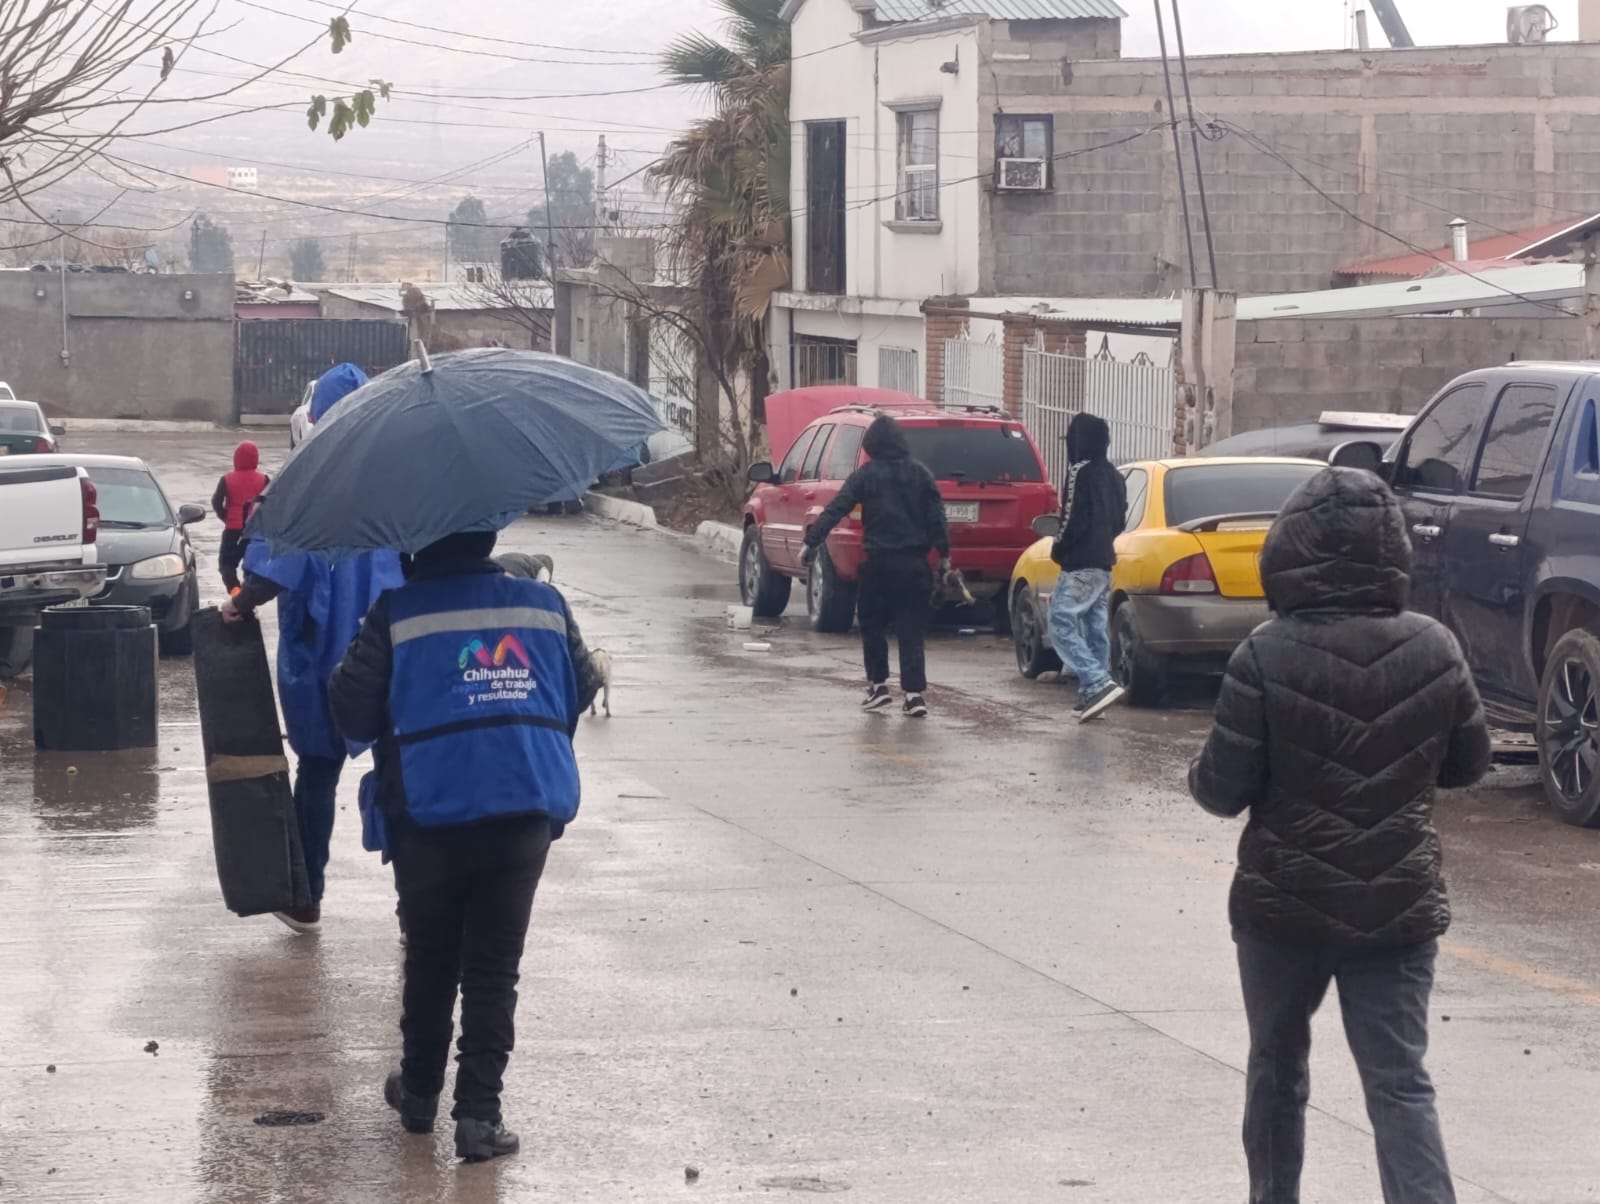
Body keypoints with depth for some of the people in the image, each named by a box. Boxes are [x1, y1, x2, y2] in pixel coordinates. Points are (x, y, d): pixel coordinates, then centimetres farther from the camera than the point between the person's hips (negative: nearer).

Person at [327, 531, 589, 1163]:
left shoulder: (397, 613, -5)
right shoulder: (546, 605, 5)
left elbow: (353, 713, -6)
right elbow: (576, 698, 14)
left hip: (430, 811, -1)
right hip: (526, 810, 1)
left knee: (429, 957, 18)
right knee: (494, 967, 4)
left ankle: (420, 1090, 30)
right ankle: (479, 1111, -3)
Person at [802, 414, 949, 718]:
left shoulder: (866, 475, -2)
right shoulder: (920, 473, 4)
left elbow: (835, 510, -7)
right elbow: (936, 516, 2)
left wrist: (811, 542, -6)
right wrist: (943, 553, 8)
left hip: (879, 562, -2)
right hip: (913, 562, 2)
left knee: (873, 625, 14)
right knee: (911, 630, 2)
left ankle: (878, 685, 12)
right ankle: (915, 693, -6)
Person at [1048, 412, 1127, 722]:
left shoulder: (1080, 472, -14)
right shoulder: (1114, 477, 15)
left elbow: (1073, 520, -18)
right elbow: (1119, 520, 20)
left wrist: (1058, 549, -3)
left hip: (1080, 565, -9)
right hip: (1104, 562, 9)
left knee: (1062, 625, -10)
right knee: (1095, 629, 10)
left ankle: (1098, 685, -21)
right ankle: (1091, 695, 9)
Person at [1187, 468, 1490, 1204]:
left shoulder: (1265, 658, -15)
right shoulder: (1433, 651, -4)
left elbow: (1223, 791, -12)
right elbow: (1468, 763, 9)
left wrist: (1201, 775, 10)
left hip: (1285, 903, -1)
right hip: (1399, 905, 1)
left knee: (1277, 1066, 19)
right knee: (1399, 1083, 0)